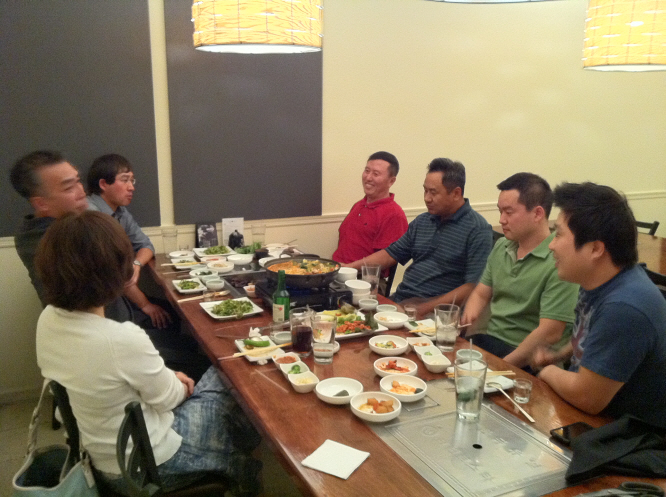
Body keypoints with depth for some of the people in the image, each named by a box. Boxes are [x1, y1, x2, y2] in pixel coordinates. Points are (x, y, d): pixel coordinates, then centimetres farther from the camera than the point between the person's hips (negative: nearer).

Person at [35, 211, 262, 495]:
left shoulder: (48, 319, -11)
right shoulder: (123, 339, -36)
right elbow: (167, 399, -18)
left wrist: (166, 377, 3)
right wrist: (179, 384, 4)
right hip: (149, 465, -7)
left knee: (214, 377, 20)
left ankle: (230, 462, 37)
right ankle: (239, 466, 39)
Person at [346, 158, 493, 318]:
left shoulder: (478, 230, -8)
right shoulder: (422, 221, 16)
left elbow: (473, 286, -14)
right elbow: (391, 254, 21)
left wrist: (425, 308, -21)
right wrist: (350, 267, 9)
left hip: (437, 309, -7)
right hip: (399, 299, 7)